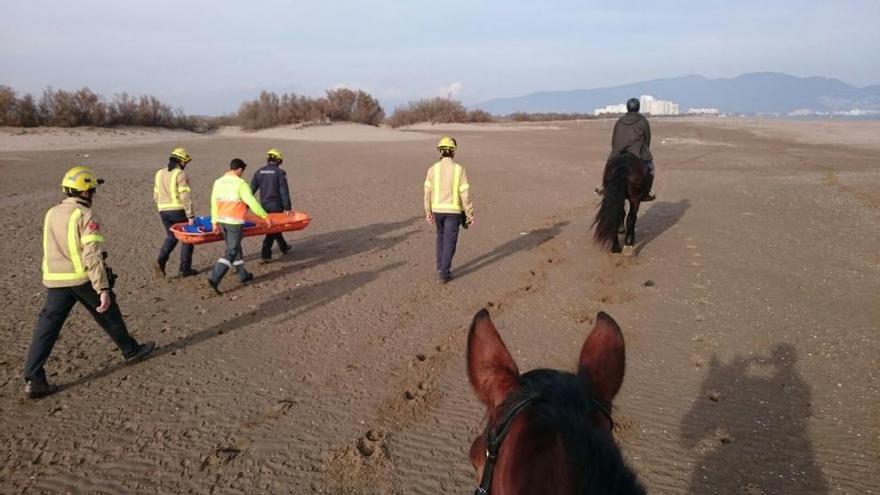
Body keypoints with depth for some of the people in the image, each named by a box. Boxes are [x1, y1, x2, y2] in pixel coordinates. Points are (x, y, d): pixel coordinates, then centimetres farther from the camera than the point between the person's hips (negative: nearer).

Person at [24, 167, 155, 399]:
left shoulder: (51, 214, 11)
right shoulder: (86, 216, -12)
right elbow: (92, 255, -21)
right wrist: (103, 288, -23)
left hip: (54, 280, 6)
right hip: (83, 279, -6)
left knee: (46, 328, 4)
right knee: (108, 315, 15)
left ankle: (33, 380, 1)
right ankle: (131, 350, 32)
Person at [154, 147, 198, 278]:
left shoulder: (159, 174, 11)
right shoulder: (180, 174, -11)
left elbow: (156, 196, 14)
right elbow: (185, 196, -18)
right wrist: (190, 215, -17)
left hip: (164, 211, 6)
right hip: (179, 210, -6)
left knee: (171, 237, 19)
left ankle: (161, 260, -5)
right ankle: (185, 269, 11)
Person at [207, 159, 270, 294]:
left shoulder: (218, 182, 5)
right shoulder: (240, 184, -14)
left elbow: (214, 203, 7)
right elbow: (252, 203, -16)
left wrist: (214, 222, 12)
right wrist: (265, 216, -9)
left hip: (221, 220, 7)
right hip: (234, 222, -7)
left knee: (234, 247, 21)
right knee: (231, 252, 0)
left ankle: (243, 274, 31)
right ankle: (214, 278, -9)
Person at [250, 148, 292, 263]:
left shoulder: (259, 172, 5)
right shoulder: (280, 173, -10)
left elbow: (252, 189, 3)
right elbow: (284, 192, -14)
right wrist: (287, 208, -12)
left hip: (264, 205, 5)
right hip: (276, 206, -5)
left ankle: (284, 247, 34)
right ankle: (265, 254, 5)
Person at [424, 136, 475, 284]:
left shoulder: (432, 169, -5)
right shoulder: (459, 170, -12)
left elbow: (428, 192, -1)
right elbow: (465, 194, -12)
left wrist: (428, 212, 10)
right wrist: (470, 214, -4)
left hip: (438, 209, 3)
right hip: (453, 210, -3)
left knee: (441, 237, 24)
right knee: (449, 242, 3)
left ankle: (441, 267, 24)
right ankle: (444, 274, 1)